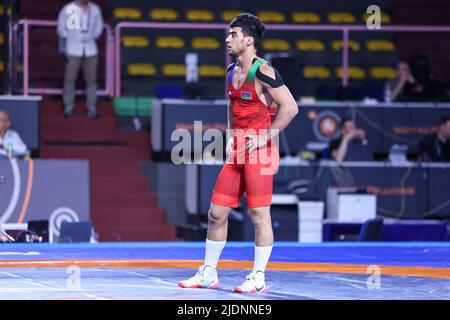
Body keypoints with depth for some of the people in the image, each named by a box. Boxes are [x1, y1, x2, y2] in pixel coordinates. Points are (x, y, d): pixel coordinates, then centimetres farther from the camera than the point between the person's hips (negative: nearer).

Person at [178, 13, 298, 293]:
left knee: (259, 214, -5)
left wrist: (265, 137, -16)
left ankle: (258, 278, 3)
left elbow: (290, 107, -18)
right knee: (217, 212, 8)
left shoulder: (262, 71, -13)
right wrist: (231, 136, 14)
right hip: (237, 151, 8)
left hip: (260, 150, -8)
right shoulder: (232, 71, 13)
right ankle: (208, 273, 18)